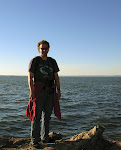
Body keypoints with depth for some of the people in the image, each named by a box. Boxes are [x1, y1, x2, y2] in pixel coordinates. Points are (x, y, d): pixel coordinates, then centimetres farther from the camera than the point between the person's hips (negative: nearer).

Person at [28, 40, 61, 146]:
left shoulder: (52, 61, 15)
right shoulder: (34, 61, 1)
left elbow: (56, 77, 15)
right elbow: (30, 77, -6)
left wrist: (59, 90, 8)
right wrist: (32, 91, -16)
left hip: (50, 92, 5)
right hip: (38, 91, -4)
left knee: (47, 115, 10)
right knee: (37, 116, -3)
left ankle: (45, 138, 21)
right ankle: (35, 139, 6)